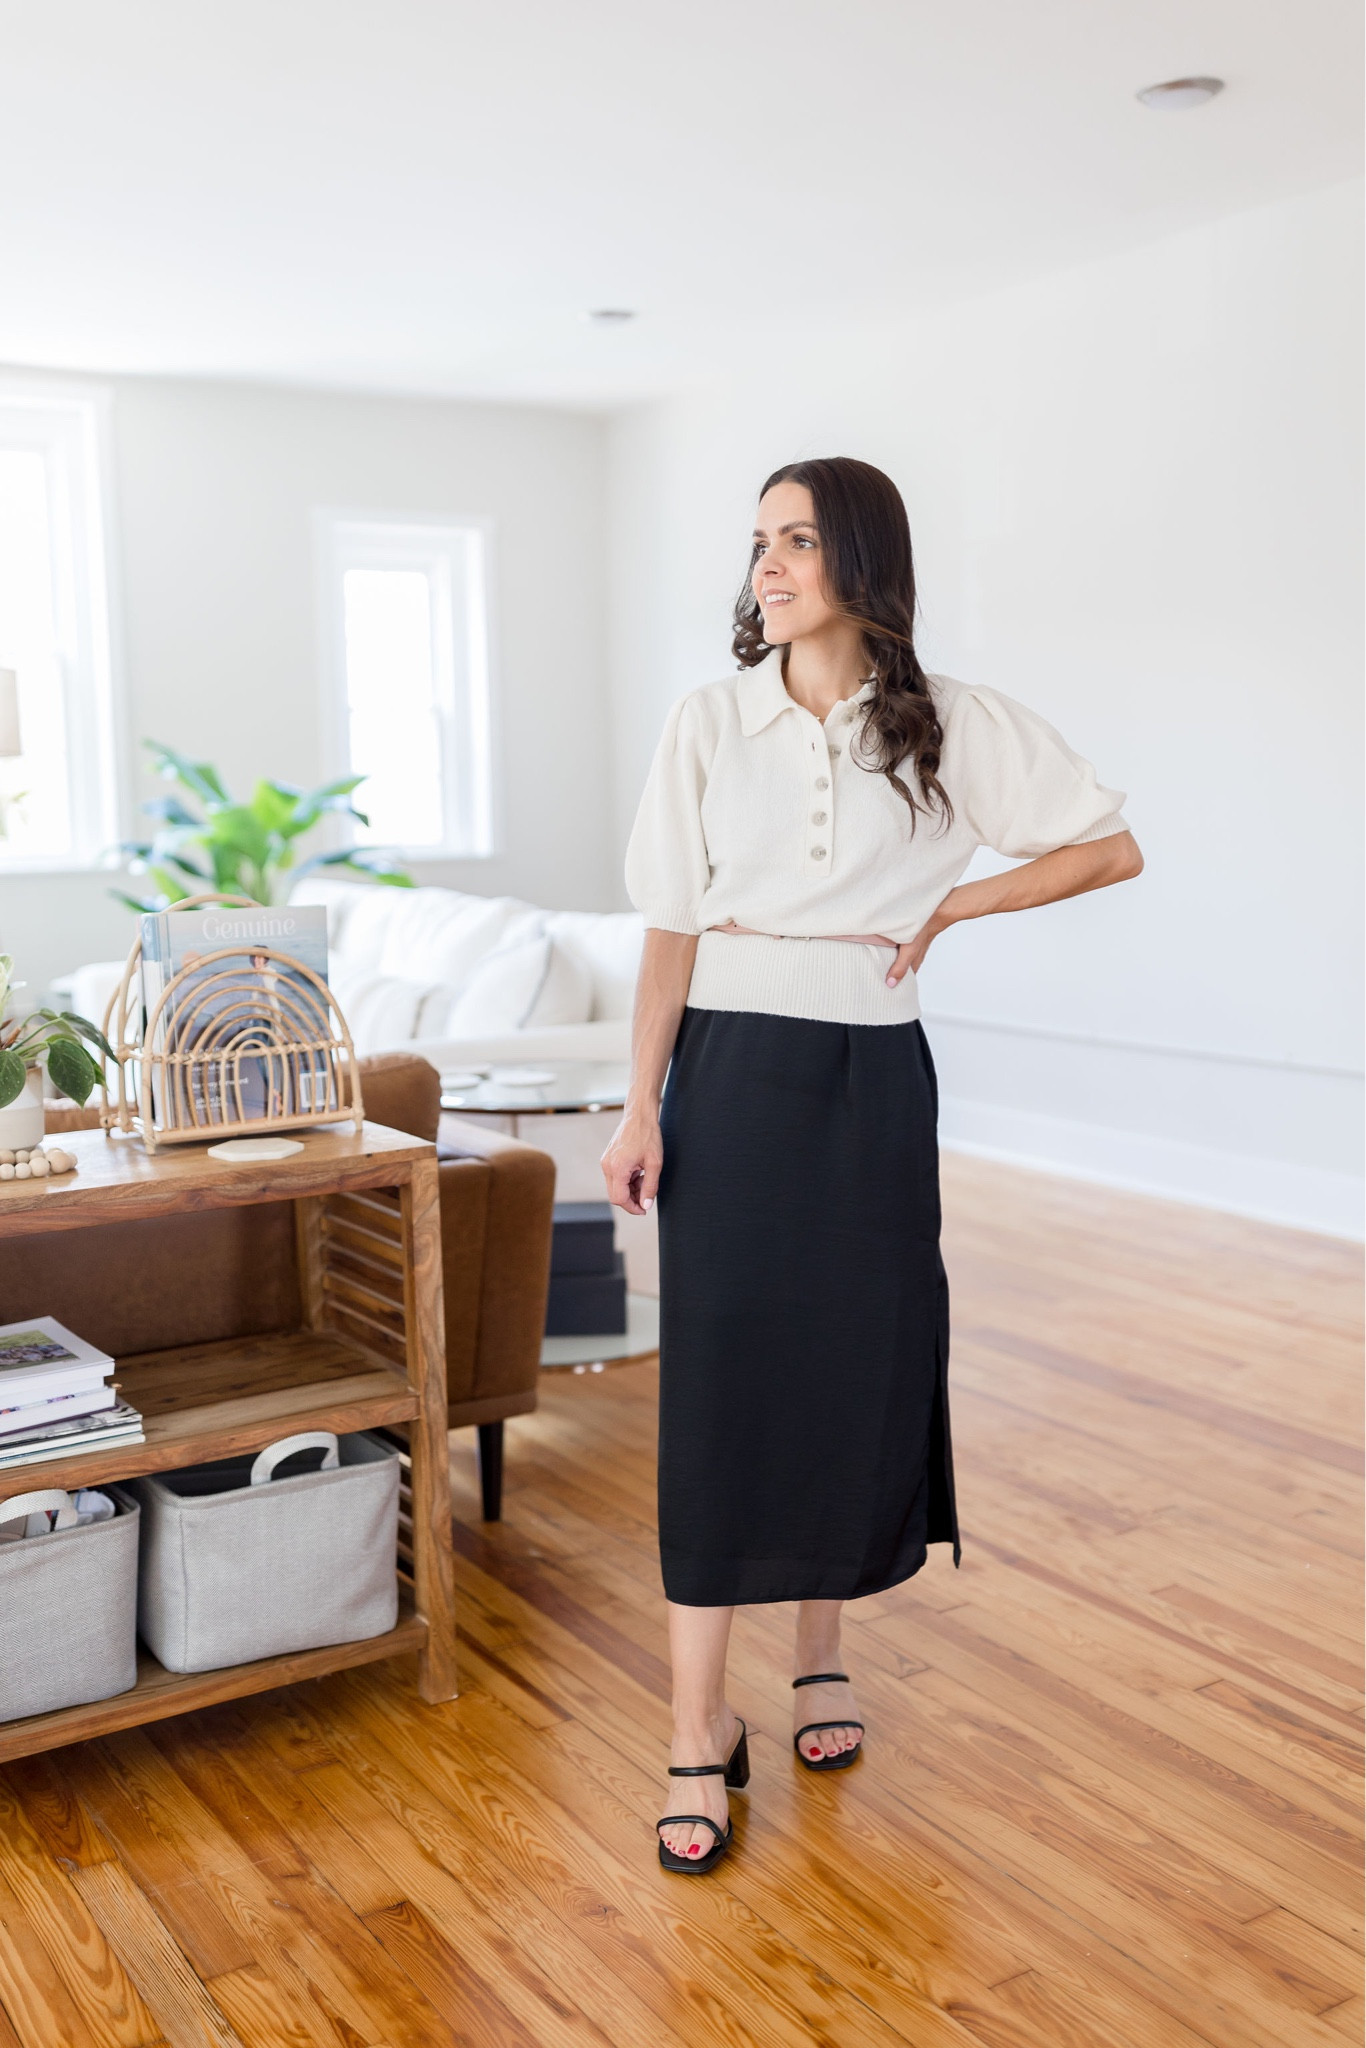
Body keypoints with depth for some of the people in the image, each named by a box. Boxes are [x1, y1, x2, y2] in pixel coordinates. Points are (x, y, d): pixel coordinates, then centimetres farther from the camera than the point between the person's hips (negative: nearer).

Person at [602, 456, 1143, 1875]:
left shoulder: (948, 727, 0)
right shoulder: (710, 724, 1)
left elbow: (1110, 848, 5)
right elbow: (671, 930, 0)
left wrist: (951, 906, -2)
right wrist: (641, 1106, -7)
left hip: (873, 1082, 1)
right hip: (732, 1076, 0)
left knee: (859, 1371, 7)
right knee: (717, 1376, -3)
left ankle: (820, 1654, 30)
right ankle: (699, 1728, 6)